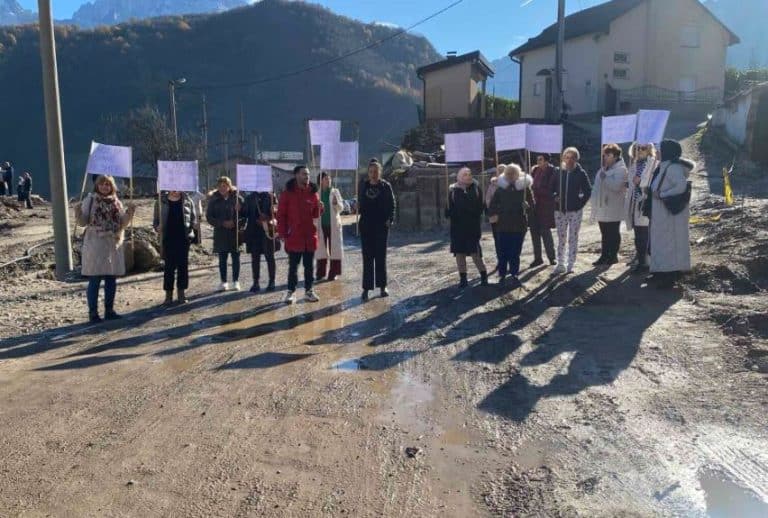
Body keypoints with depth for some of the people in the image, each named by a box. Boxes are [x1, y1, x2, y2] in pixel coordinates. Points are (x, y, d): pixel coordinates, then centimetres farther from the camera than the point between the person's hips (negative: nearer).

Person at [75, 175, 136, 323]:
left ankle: (109, 310, 19)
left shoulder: (116, 202, 11)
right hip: (95, 244, -4)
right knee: (95, 280, -3)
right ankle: (93, 312, 4)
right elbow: (83, 222, -3)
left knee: (112, 280, 9)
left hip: (113, 244, 4)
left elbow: (122, 224, 12)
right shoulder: (90, 200, 0)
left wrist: (129, 213, -3)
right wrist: (78, 212, -22)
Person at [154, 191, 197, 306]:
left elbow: (193, 218, 9)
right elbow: (156, 220, 8)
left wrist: (194, 224, -12)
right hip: (168, 239, -1)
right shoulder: (161, 201, 5)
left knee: (183, 266, 6)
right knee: (169, 266, 2)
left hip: (184, 238, 1)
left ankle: (182, 293, 17)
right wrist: (157, 227, -12)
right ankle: (168, 295, 9)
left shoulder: (187, 200, 6)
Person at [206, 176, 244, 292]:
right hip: (220, 233, 1)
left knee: (235, 257, 4)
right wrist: (222, 223, -11)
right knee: (222, 258, 6)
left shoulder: (237, 198, 0)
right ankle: (224, 282, 15)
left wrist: (235, 222, -17)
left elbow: (244, 214, 0)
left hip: (235, 232, -1)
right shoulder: (214, 200, 3)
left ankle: (236, 281, 13)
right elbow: (209, 216, 1)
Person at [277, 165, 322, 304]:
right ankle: (291, 292, 13)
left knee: (309, 265, 10)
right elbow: (281, 215, -4)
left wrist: (319, 208, -10)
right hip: (293, 236, -3)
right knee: (293, 266, 4)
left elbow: (315, 215, 12)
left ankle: (309, 290, 19)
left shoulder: (312, 192, 7)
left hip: (310, 236, 3)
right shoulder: (287, 192, -4)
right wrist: (283, 233, -9)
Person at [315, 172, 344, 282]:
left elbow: (341, 208, 3)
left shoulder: (335, 192, 3)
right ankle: (320, 273, 13)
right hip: (321, 225, 0)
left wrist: (336, 203, -15)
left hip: (333, 225, 0)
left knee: (335, 248, 0)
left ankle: (333, 273, 7)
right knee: (321, 249, 5)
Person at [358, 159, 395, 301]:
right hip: (366, 225, 1)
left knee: (381, 256, 6)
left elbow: (392, 204, 1)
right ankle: (366, 288, 2)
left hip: (382, 225, -1)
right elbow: (360, 203, 11)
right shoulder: (362, 185, 5)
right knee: (367, 257, 1)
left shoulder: (386, 186, 0)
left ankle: (382, 286, 15)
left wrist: (390, 220, -10)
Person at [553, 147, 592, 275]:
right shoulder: (558, 172, 3)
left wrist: (581, 202, -8)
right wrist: (555, 197, -3)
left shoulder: (580, 173, -3)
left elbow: (588, 191, 0)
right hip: (560, 210, 3)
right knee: (561, 238, 8)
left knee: (573, 238, 3)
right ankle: (560, 264, 15)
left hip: (575, 210, -3)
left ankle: (571, 265, 9)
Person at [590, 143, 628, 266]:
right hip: (602, 208, 8)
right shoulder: (603, 169, 16)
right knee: (605, 234, 12)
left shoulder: (621, 169, -9)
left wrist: (605, 177, -19)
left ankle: (613, 256, 10)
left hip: (613, 210, -8)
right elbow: (597, 187, 19)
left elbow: (616, 186, -22)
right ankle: (604, 256, 18)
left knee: (613, 234, 2)